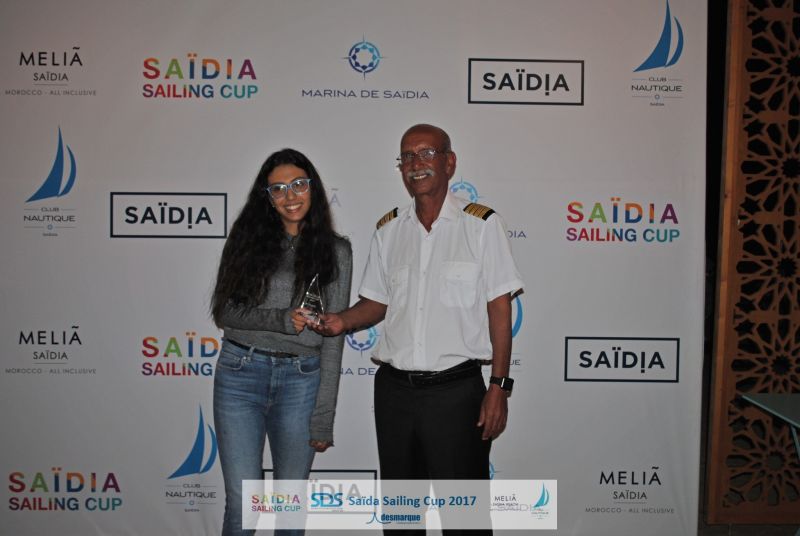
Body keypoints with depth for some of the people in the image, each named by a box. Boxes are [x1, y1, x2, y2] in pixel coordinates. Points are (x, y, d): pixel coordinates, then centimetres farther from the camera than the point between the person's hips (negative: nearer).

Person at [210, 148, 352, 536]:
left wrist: (323, 417, -3)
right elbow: (223, 311, 1)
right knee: (243, 501, 1)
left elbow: (333, 335, 0)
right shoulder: (247, 238, 5)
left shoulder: (335, 251, 3)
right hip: (240, 375, 0)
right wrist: (282, 319, -15)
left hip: (301, 380, 0)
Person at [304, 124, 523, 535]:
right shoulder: (388, 230, 10)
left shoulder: (482, 224, -3)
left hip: (456, 389, -4)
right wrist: (343, 321, -5)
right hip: (394, 389, 5)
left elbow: (499, 309, -6)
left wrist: (499, 387, -11)